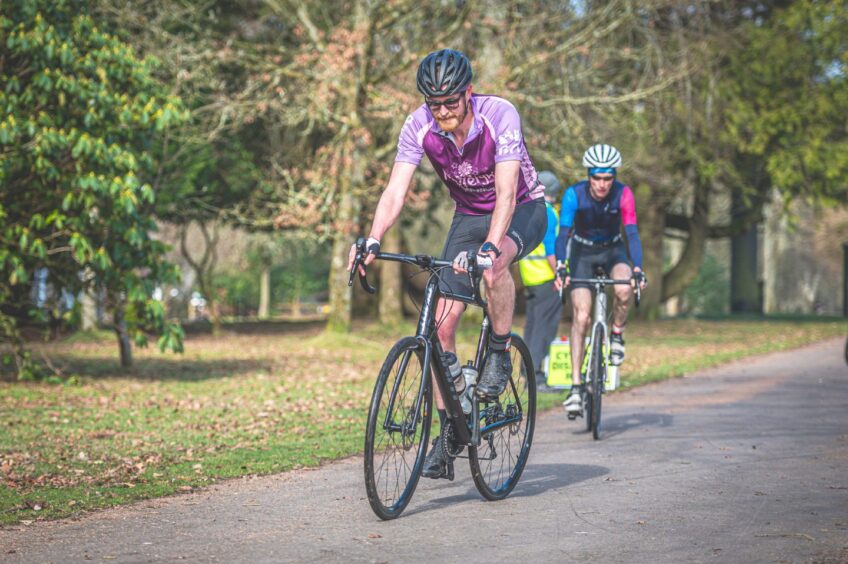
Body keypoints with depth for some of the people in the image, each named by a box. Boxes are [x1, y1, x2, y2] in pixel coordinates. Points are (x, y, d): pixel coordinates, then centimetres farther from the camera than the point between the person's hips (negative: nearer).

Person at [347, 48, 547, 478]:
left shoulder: (500, 116, -30)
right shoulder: (419, 126, -19)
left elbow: (506, 192, -40)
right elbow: (395, 190, -25)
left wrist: (490, 245, -56)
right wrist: (372, 241, -42)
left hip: (523, 210, -4)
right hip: (469, 215, 4)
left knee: (493, 264, -40)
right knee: (443, 322, -7)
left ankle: (500, 354, -15)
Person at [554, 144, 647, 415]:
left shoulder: (623, 194, -23)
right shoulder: (574, 194, -25)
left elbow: (632, 233, -29)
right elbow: (563, 232, -31)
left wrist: (637, 269, -43)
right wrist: (561, 268, -47)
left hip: (612, 250, 1)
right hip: (582, 252, -1)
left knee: (624, 289, -33)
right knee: (581, 316, -13)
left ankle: (617, 335, -3)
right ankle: (575, 386, -10)